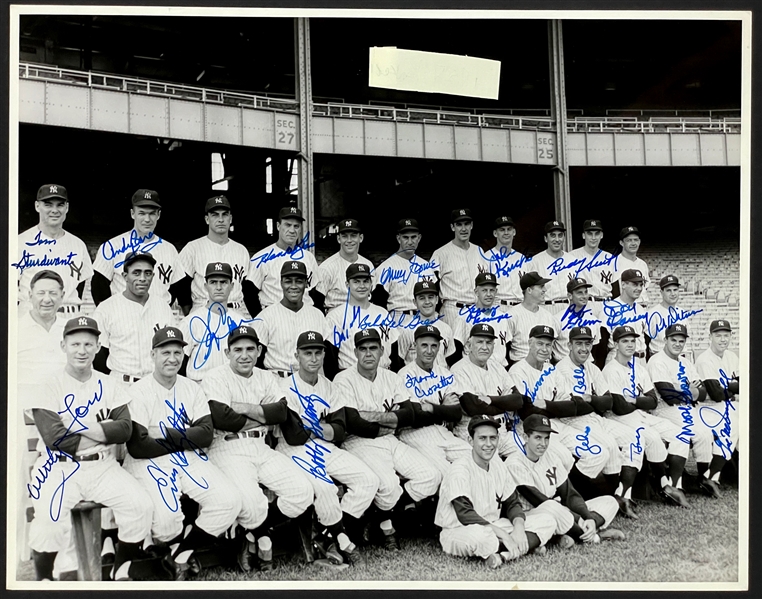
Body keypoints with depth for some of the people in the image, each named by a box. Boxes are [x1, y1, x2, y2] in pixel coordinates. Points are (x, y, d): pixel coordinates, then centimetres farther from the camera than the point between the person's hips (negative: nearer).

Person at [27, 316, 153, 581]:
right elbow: (53, 437, -15)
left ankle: (122, 570, 6)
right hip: (60, 467, -3)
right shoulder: (51, 387, -2)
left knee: (141, 506, -15)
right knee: (50, 519, -29)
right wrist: (104, 432, -10)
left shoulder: (109, 386, 9)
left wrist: (85, 429, -17)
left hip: (103, 468, 3)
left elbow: (125, 429, -4)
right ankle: (43, 580, -4)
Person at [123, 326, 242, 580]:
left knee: (229, 500, -17)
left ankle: (178, 557, -4)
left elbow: (206, 434, -3)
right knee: (166, 516, -30)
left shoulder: (192, 389, 10)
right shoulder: (138, 392, -5)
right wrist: (186, 438, -9)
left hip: (191, 460, 5)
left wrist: (167, 436, -15)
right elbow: (137, 447, -15)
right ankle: (189, 547, 6)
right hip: (151, 463, -5)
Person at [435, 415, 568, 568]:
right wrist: (503, 535, -29)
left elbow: (512, 503, 7)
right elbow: (464, 513, -26)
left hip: (494, 528, 8)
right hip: (457, 532, -8)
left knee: (547, 519, -5)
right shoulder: (460, 469, -17)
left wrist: (519, 526, -16)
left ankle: (503, 555, -25)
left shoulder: (499, 466, 6)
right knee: (479, 535, -43)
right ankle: (530, 544, -20)